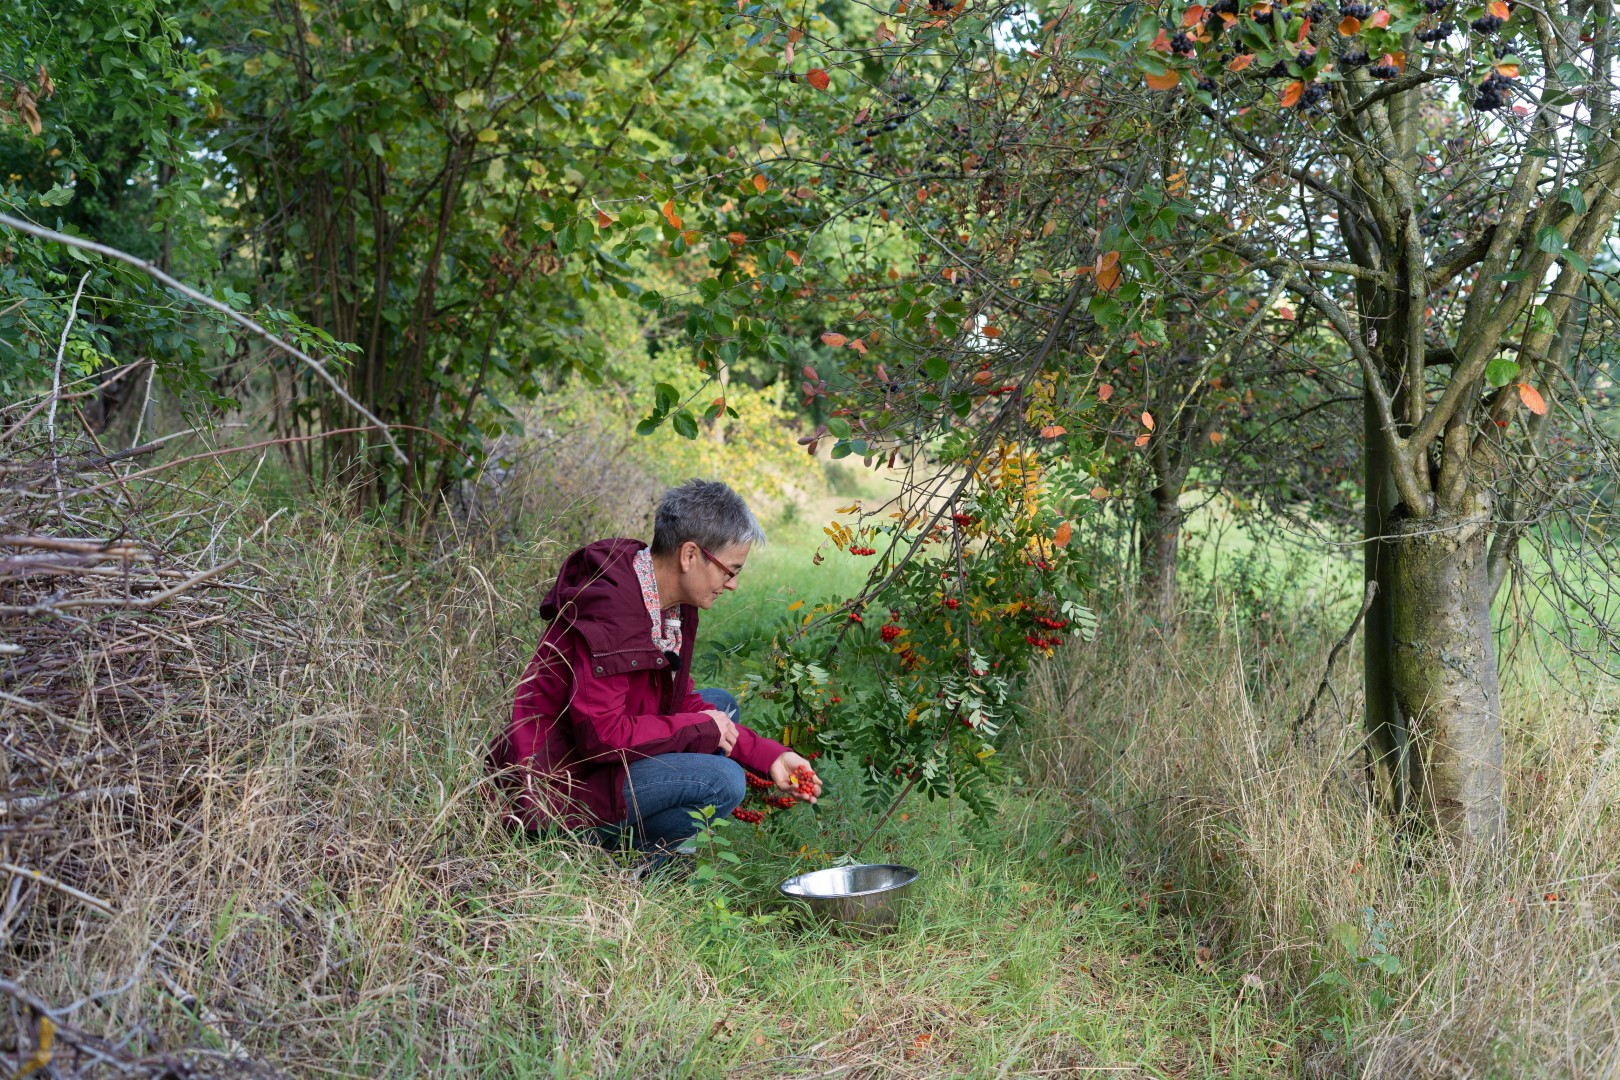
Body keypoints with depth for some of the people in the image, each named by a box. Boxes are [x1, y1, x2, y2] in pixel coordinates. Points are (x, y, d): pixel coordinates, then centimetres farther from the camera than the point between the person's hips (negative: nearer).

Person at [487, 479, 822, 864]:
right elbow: (602, 734, -27)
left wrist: (770, 756, 2)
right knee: (722, 782, -22)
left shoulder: (674, 605, 4)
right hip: (563, 784, -10)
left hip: (603, 755, 10)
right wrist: (700, 727, -15)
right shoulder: (610, 609, -26)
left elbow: (681, 702, 10)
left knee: (721, 705, 13)